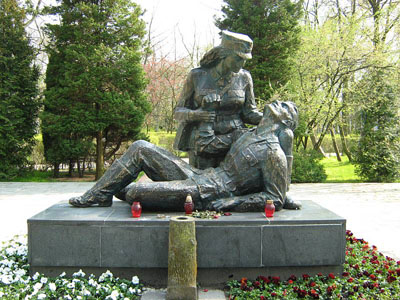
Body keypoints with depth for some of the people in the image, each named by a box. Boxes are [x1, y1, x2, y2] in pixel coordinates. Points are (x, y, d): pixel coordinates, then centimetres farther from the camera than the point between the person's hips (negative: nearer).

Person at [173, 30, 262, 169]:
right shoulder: (196, 76, -1)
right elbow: (179, 111, 3)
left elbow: (249, 113, 9)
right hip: (202, 146, -1)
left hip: (233, 145, 1)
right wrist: (194, 115, -19)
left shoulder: (244, 78, 3)